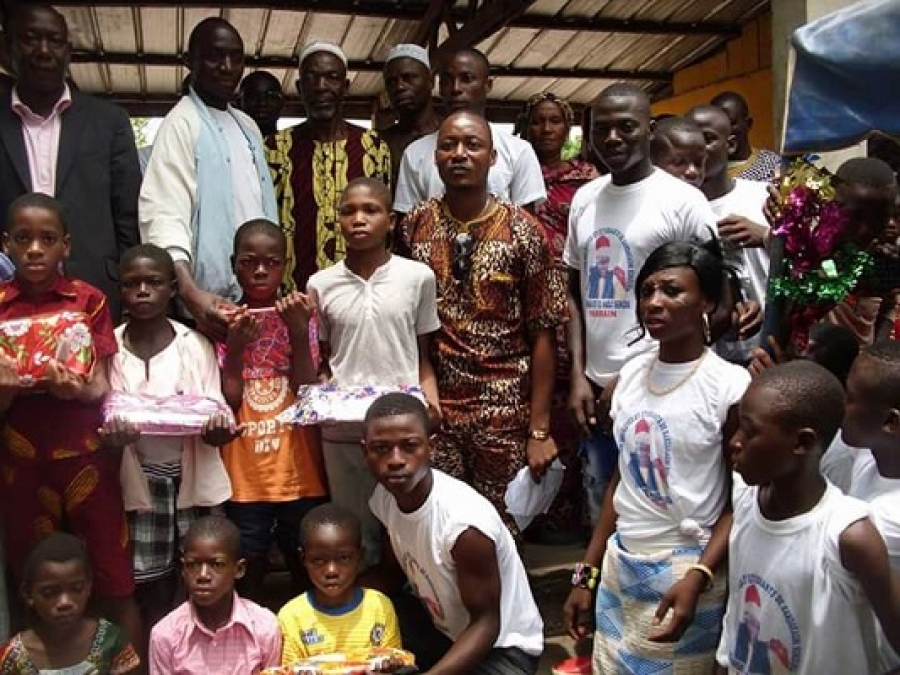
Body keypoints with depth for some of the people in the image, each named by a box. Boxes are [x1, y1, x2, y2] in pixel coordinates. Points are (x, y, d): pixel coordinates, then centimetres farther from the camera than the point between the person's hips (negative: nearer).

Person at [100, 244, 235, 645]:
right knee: (151, 584, 7)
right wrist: (113, 434, -24)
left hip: (194, 474, 0)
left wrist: (217, 427, -29)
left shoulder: (195, 344, -2)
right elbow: (104, 414, -1)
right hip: (141, 479, 1)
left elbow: (214, 410, -5)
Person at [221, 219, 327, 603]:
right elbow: (227, 402, -6)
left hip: (299, 470, 0)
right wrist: (236, 347, -20)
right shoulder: (224, 323, 0)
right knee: (248, 570, 8)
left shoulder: (299, 316, 0)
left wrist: (298, 332, -19)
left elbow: (308, 393, -9)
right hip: (244, 474, 0)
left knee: (306, 566, 11)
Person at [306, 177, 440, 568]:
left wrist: (430, 398, -10)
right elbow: (322, 361, 11)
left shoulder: (418, 276, -1)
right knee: (355, 535, 14)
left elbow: (423, 356, 6)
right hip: (343, 429, 1)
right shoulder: (321, 284, 3)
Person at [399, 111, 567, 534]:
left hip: (506, 412, -1)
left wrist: (540, 429, -8)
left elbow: (542, 335, -4)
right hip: (433, 409, 2)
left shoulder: (523, 232, -4)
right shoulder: (415, 227, 3)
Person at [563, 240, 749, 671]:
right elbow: (622, 479, 9)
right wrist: (586, 573, 10)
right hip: (619, 563, 5)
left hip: (684, 569, -5)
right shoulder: (631, 373, 3)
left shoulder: (730, 386, -14)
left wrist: (698, 578, -21)